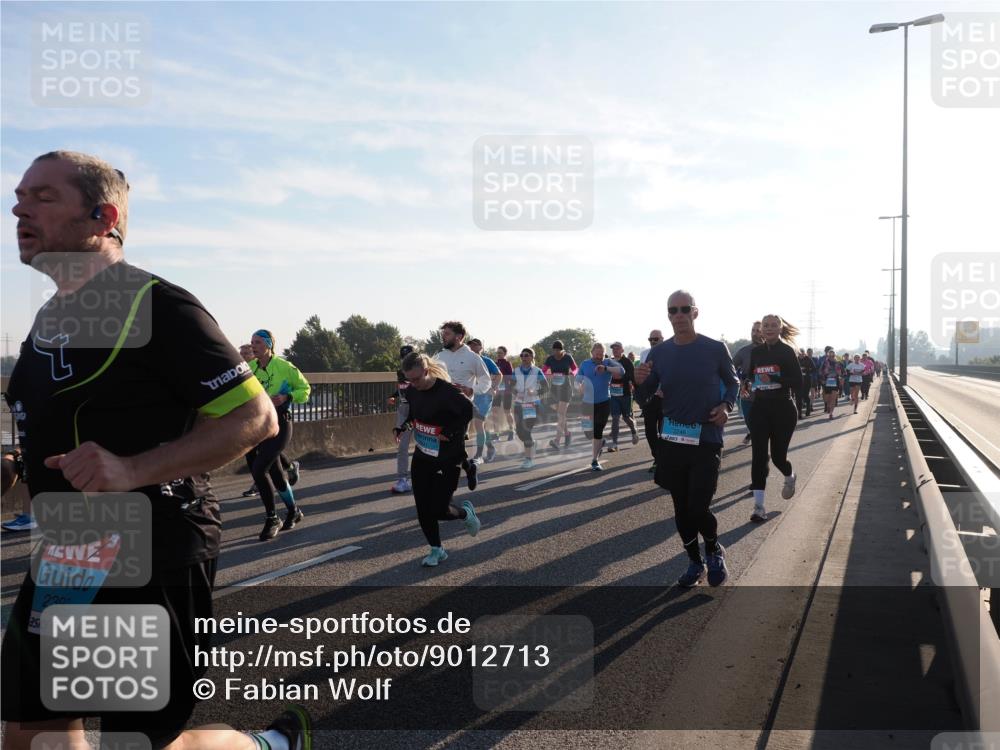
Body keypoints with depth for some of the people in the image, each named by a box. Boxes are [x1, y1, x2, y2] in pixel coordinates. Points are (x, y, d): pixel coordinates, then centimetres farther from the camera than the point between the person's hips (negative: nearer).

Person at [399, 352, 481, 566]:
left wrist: (448, 432, -19)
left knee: (439, 511, -5)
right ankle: (437, 550, 24)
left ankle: (465, 512, 28)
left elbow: (467, 412, -20)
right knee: (423, 510, 6)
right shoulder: (412, 391, 0)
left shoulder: (448, 392, -23)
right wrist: (411, 423, 4)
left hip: (448, 460, -6)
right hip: (421, 458, 6)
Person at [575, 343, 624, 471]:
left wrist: (606, 368, -30)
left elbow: (621, 371, -16)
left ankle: (594, 461, 10)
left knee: (598, 432, -2)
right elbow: (577, 380, 8)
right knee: (587, 431, 6)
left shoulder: (608, 362, -2)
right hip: (587, 403, 2)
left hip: (603, 403, -2)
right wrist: (580, 386, -15)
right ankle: (600, 443, 40)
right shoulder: (584, 364, 5)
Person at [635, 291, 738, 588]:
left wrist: (726, 405, -9)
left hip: (706, 440, -3)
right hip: (671, 440, 3)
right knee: (681, 507, 11)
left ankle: (714, 550, 25)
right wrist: (640, 382, -15)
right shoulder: (658, 353, 2)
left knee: (698, 508, -8)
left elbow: (733, 382, 11)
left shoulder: (716, 349, -5)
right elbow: (647, 395, 8)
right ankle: (695, 562, 32)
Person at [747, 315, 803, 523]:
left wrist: (773, 379, -23)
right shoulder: (756, 352, 6)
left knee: (778, 456, 6)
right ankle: (759, 506, -4)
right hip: (760, 409, 3)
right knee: (759, 456, -6)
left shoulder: (787, 352, -6)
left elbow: (798, 383, -11)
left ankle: (789, 477, 43)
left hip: (783, 409, -3)